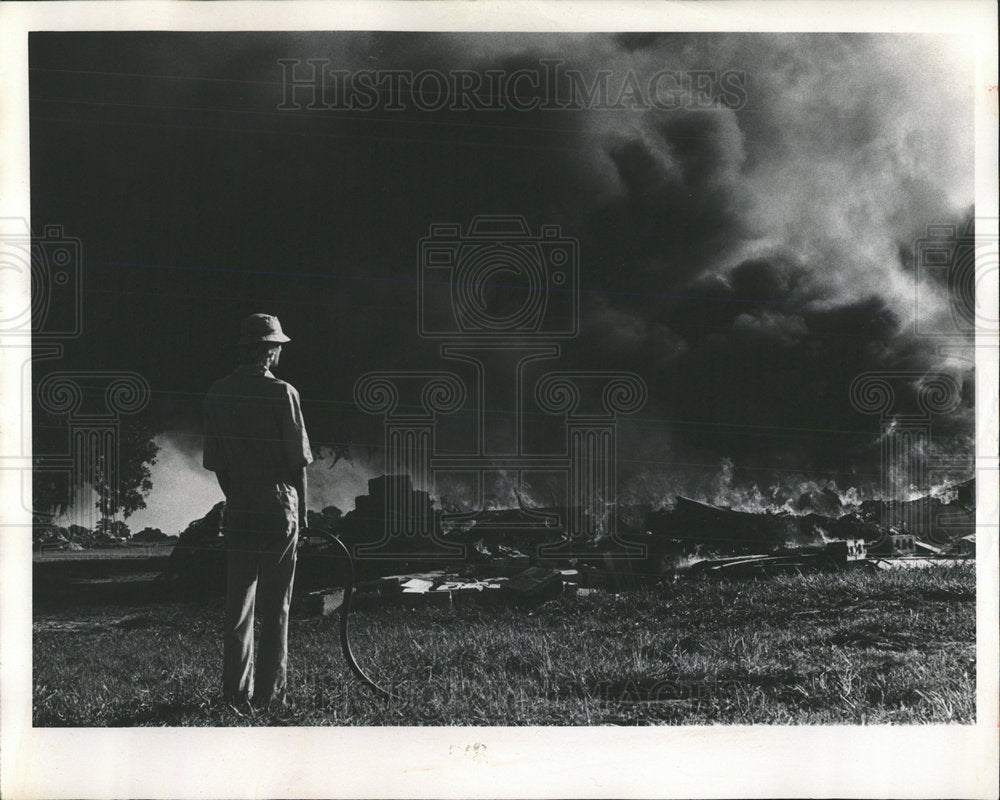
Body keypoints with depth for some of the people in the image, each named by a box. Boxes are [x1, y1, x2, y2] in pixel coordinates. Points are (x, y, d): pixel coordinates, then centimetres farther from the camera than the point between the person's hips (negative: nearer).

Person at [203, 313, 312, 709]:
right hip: (278, 505, -4)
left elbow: (215, 458, 7)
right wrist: (302, 509, 4)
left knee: (238, 601, 12)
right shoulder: (282, 393, -10)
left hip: (238, 510, 4)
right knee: (275, 604, 3)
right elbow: (298, 460, -8)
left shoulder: (218, 394, 4)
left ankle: (236, 688, 16)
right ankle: (269, 691, 6)